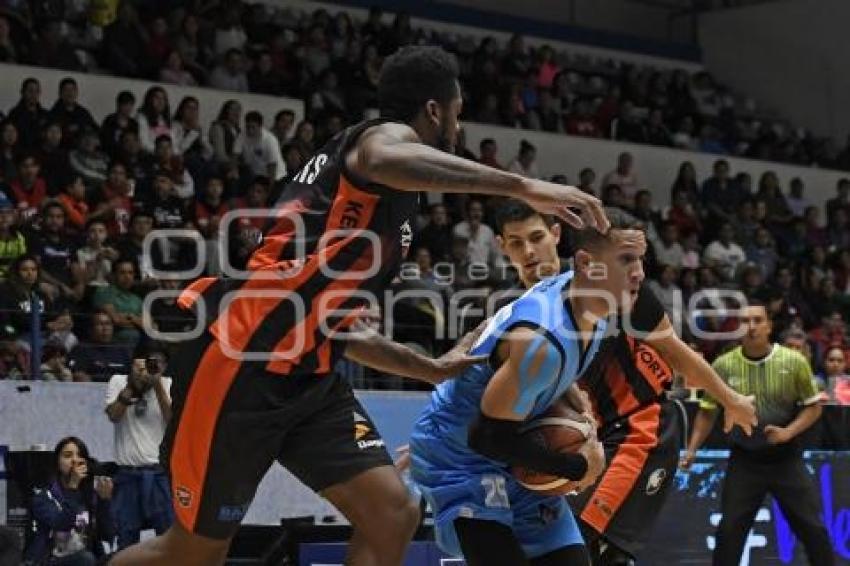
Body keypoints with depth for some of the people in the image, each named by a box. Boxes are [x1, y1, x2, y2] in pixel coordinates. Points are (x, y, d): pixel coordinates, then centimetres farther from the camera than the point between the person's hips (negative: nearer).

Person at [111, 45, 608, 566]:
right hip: (240, 364, -9)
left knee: (395, 515, -5)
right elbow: (382, 161, -37)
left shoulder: (389, 210, 20)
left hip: (307, 377, 9)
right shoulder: (387, 135, -8)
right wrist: (523, 187, -40)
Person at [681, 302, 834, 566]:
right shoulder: (723, 366, -6)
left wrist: (788, 432, -16)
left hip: (786, 459, -1)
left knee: (812, 528, 0)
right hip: (744, 460, 1)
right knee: (729, 529, -1)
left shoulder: (794, 361, -9)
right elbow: (707, 412, 5)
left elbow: (814, 406, 0)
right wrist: (692, 450, -4)